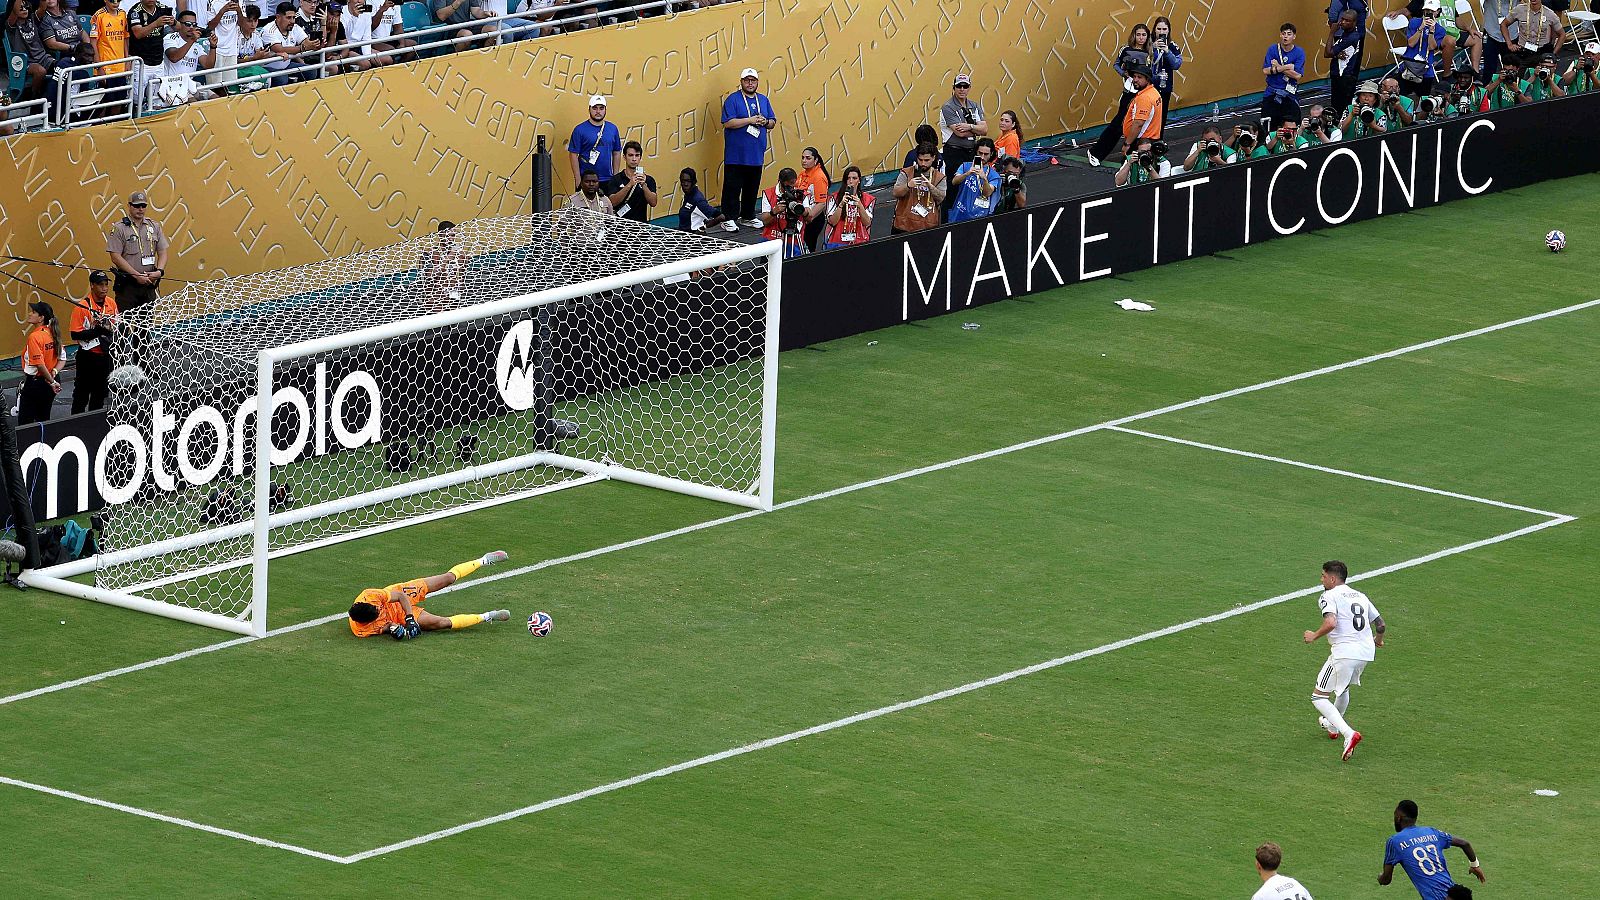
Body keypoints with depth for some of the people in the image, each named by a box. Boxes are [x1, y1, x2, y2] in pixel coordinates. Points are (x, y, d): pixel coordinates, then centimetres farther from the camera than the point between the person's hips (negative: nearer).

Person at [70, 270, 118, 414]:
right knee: (81, 396, 1)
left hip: (105, 357, 6)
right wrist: (97, 332, -25)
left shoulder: (111, 304, 4)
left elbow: (116, 327, 19)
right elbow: (75, 334, -17)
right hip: (88, 357, -6)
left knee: (100, 394, 15)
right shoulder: (82, 306, -14)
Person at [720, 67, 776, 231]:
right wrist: (750, 120, -18)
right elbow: (728, 123, -15)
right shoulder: (733, 99, -5)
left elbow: (773, 123, 17)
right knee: (732, 187, -5)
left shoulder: (763, 100, 14)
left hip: (756, 154, 6)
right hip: (736, 155, -6)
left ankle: (748, 217, 23)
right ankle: (729, 219, -1)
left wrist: (765, 122, -6)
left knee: (753, 187, 12)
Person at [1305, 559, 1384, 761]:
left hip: (1344, 652, -8)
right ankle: (1332, 726, 54)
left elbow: (1331, 623, -22)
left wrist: (1314, 636, -4)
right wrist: (1378, 639, 42)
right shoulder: (1360, 596, 18)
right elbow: (1381, 625, 20)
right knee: (1343, 687, 34)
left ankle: (1348, 734, -18)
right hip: (1366, 651, 8)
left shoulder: (1329, 596, -4)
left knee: (1319, 697, 0)